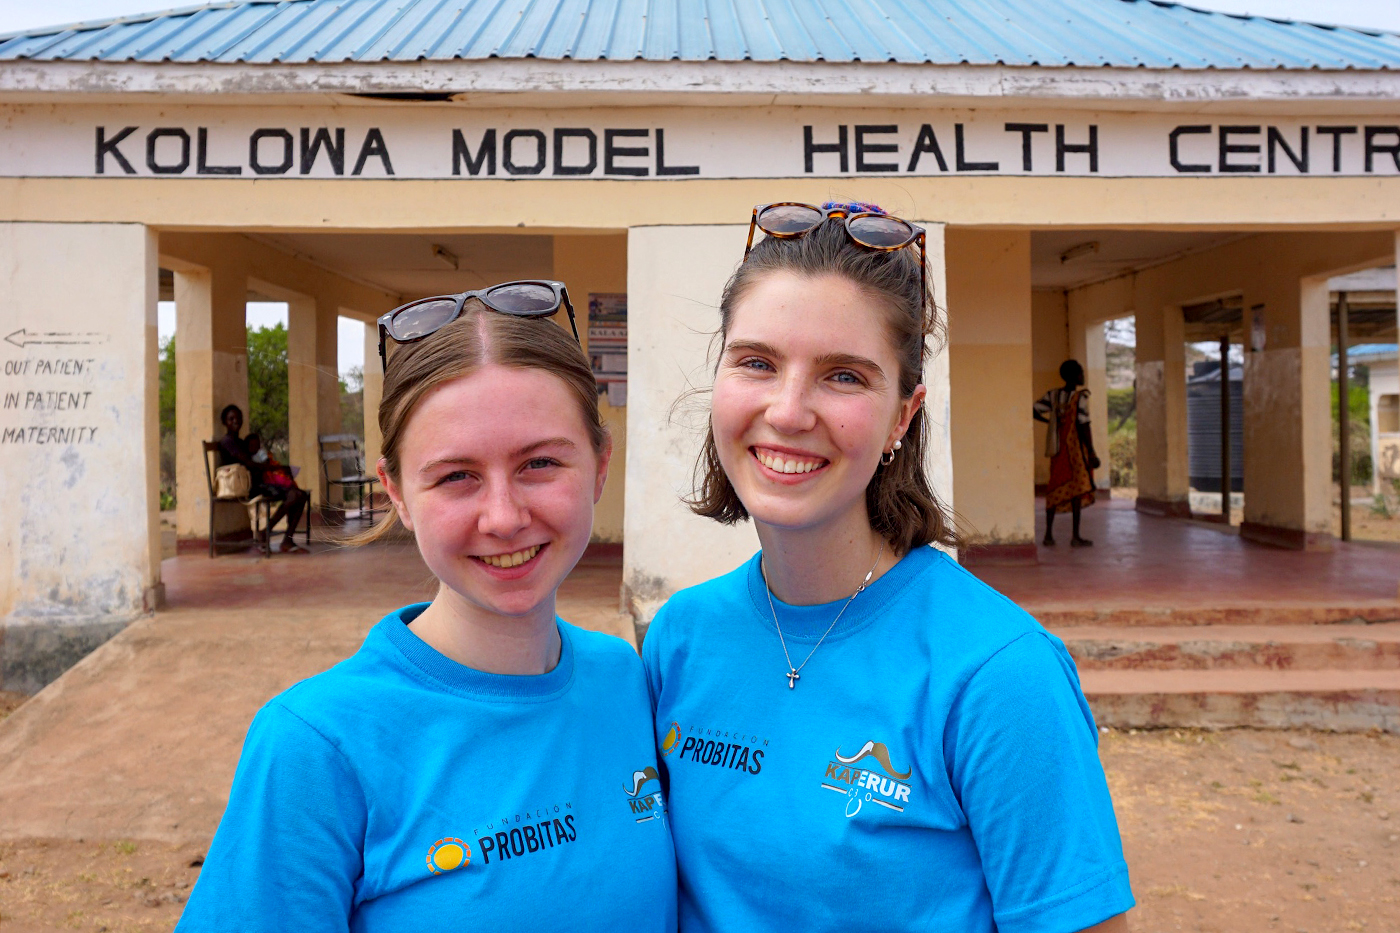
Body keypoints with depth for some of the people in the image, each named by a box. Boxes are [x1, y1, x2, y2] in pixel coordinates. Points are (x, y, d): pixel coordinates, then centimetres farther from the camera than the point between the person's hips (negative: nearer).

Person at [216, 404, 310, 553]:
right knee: (293, 495, -26)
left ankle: (287, 541, -11)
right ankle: (265, 533, -14)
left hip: (257, 483, 9)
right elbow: (249, 464, -14)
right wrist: (278, 468, -8)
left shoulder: (240, 442, 25)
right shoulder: (227, 441, -4)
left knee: (301, 494, -6)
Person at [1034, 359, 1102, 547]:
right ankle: (1076, 536, -1)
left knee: (1055, 489, 10)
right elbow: (1083, 426, -16)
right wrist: (1092, 453, -13)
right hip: (1076, 448, -6)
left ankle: (1049, 535, 11)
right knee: (1077, 489, -1)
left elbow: (1034, 411, 0)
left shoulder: (1053, 395, 4)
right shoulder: (1080, 397, -11)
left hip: (1057, 448, 6)